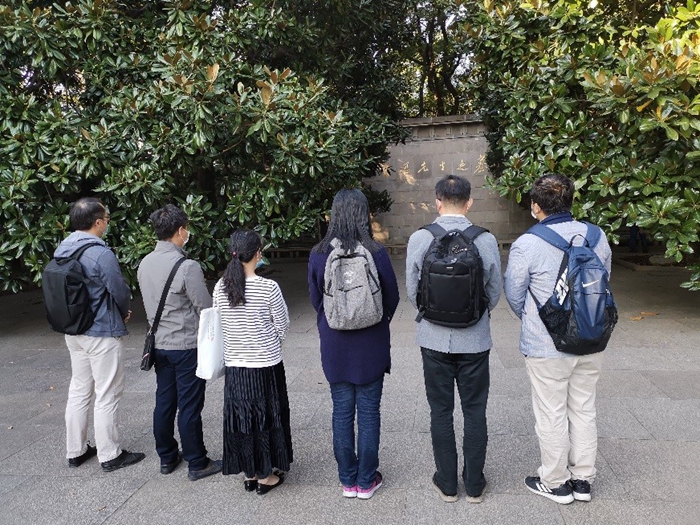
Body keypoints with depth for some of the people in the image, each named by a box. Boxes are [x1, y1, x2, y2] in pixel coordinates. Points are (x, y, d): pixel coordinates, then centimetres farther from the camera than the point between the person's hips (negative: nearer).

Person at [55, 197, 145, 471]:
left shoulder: (61, 250, 4)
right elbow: (121, 291, -17)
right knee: (107, 395, 3)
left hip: (73, 331, 8)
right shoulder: (101, 253, -21)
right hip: (102, 333, -8)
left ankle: (76, 451, 28)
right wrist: (124, 312, 6)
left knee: (78, 391, 17)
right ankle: (110, 455, 14)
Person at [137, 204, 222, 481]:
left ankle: (166, 457, 30)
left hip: (159, 344, 7)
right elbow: (205, 308, -15)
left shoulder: (145, 264, 2)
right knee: (190, 407, 3)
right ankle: (197, 463, 16)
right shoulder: (187, 267, -21)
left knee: (164, 402, 16)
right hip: (187, 345, -7)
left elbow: (148, 304, 11)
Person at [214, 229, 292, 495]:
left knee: (241, 416, 14)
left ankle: (249, 475, 28)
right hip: (266, 364, -4)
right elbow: (283, 326, -7)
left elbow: (223, 324, 5)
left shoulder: (220, 288, -4)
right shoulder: (268, 287, -17)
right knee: (265, 416, 10)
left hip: (235, 364, 4)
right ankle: (265, 476, 22)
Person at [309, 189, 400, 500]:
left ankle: (348, 480, 25)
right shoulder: (376, 253, -14)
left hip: (334, 346, 2)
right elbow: (392, 297, -3)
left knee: (342, 412, 12)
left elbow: (315, 299, 3)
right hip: (371, 346, -2)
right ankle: (366, 481, 22)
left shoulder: (318, 255, -8)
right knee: (368, 413, 10)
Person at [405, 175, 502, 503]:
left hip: (434, 338, 0)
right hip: (475, 340, 0)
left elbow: (412, 292, -2)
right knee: (475, 412, 14)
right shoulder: (486, 240, -11)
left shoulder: (419, 239, -12)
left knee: (441, 412, 14)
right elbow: (495, 292, 1)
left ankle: (447, 484, 27)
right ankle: (474, 485, 27)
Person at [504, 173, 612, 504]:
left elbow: (515, 295, -6)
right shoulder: (597, 237, -5)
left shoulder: (527, 245, -18)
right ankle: (582, 480, 33)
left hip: (547, 347, -5)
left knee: (551, 415, 11)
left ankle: (554, 483, 27)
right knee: (584, 410, 18)